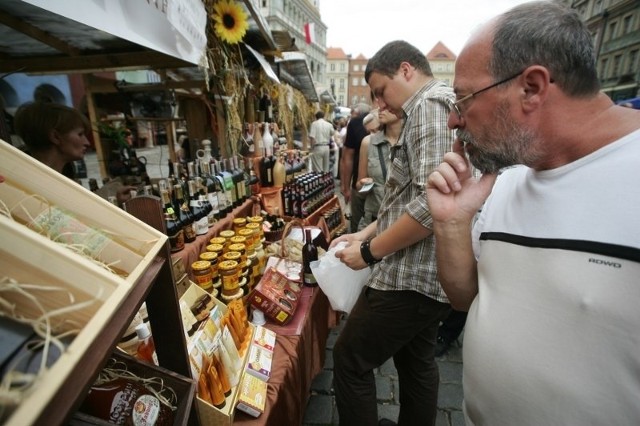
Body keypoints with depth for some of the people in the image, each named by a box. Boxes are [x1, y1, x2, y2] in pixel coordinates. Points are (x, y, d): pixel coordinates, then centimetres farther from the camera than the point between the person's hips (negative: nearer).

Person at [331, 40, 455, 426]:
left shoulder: (431, 104, -14)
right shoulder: (431, 109, 18)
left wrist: (370, 252, -17)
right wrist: (368, 233, 11)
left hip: (412, 277, -10)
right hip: (433, 276, 10)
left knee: (350, 362, 6)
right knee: (417, 360, 25)